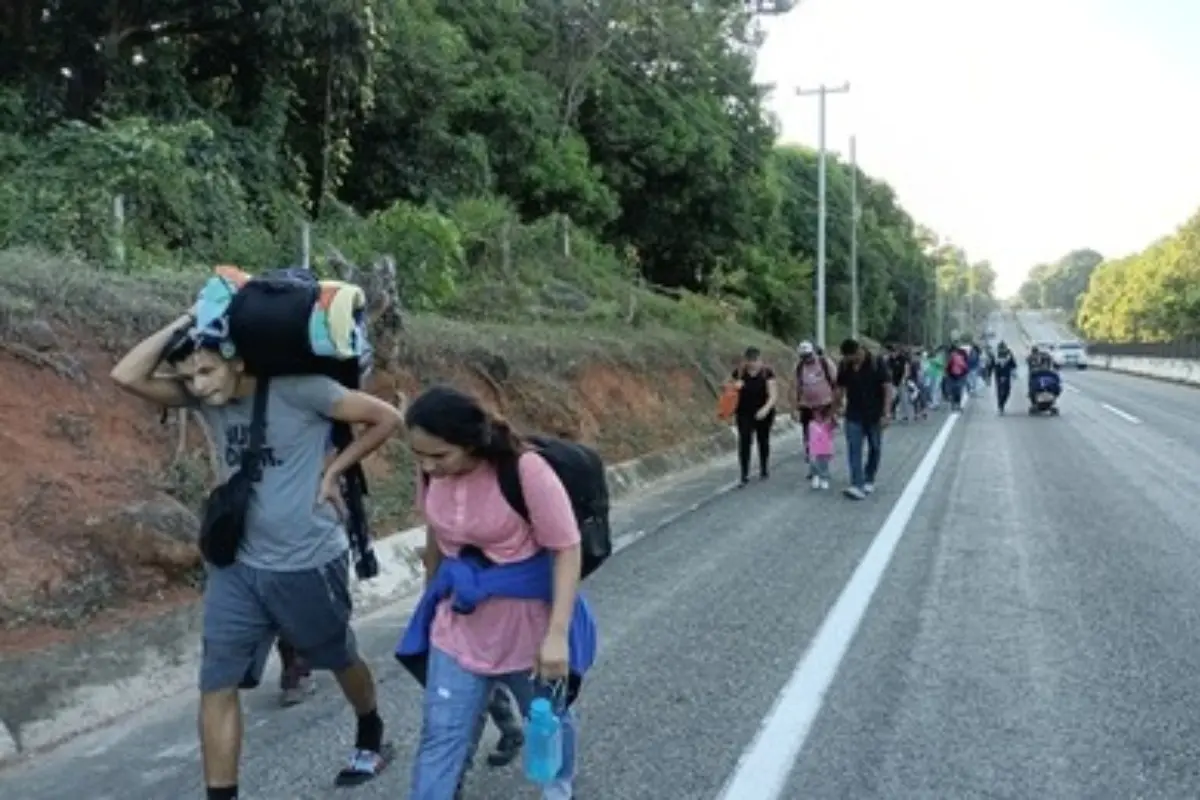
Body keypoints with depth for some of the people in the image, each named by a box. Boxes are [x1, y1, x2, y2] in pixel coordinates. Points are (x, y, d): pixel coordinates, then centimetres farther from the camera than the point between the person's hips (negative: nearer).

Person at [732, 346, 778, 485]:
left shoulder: (767, 372, -10)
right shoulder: (739, 373, -4)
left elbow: (773, 395, -12)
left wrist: (766, 408, -28)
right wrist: (736, 387, -16)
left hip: (763, 414, -1)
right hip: (744, 414, 1)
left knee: (763, 441, 13)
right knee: (744, 442, -8)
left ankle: (764, 470, 30)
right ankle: (744, 474, -5)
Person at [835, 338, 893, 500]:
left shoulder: (877, 363, -13)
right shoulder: (845, 366, -3)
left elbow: (887, 388, -13)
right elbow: (841, 388, 7)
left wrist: (886, 413, -17)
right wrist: (841, 407, 9)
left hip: (874, 415, -2)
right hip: (854, 416, 2)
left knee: (874, 449, 11)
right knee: (853, 450, -8)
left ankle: (869, 480, 28)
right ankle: (857, 485, -11)